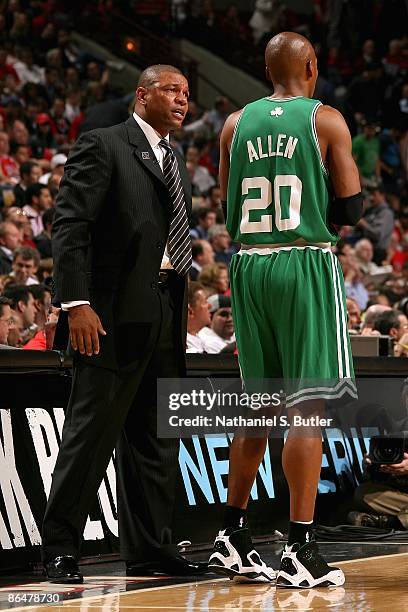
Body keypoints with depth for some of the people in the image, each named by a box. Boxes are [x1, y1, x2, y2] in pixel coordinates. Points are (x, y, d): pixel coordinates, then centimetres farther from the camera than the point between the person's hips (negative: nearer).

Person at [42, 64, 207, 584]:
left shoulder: (176, 162, 21)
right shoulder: (102, 146, -3)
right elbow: (69, 227, -11)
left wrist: (180, 308, 14)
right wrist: (76, 303, -20)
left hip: (165, 314, 8)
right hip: (116, 311, -8)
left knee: (155, 440, 10)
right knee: (93, 429, -7)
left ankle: (149, 549, 16)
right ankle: (60, 550, -1)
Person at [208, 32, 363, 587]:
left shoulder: (236, 124, 10)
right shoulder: (326, 120, -2)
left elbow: (228, 208, 14)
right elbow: (351, 209, -4)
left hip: (248, 265, 5)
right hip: (306, 263, -5)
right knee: (308, 408, -4)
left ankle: (232, 539, 18)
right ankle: (300, 550, -7)